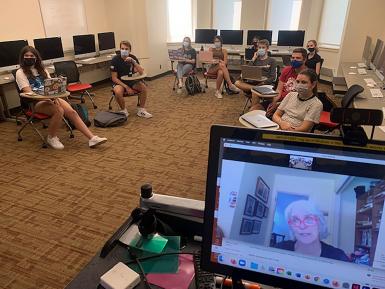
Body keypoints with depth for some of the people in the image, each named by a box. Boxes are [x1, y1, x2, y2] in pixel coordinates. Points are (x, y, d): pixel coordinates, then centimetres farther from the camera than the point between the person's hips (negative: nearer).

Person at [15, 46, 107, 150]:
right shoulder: (21, 73, 3)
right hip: (35, 102, -5)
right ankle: (51, 138, -10)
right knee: (59, 111, -33)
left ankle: (92, 138, -29)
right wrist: (46, 98, -24)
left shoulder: (42, 69, 21)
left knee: (72, 112, -21)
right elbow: (28, 92, -9)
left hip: (50, 98, 5)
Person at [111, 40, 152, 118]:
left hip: (131, 80, 3)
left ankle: (141, 110, -7)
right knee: (118, 92, -36)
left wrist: (133, 61, -30)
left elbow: (141, 72, -16)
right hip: (119, 82, -3)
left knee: (143, 87, -23)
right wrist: (126, 87, -23)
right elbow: (114, 78, -14)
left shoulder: (133, 58, -5)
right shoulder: (115, 60, -14)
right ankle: (123, 110, -9)